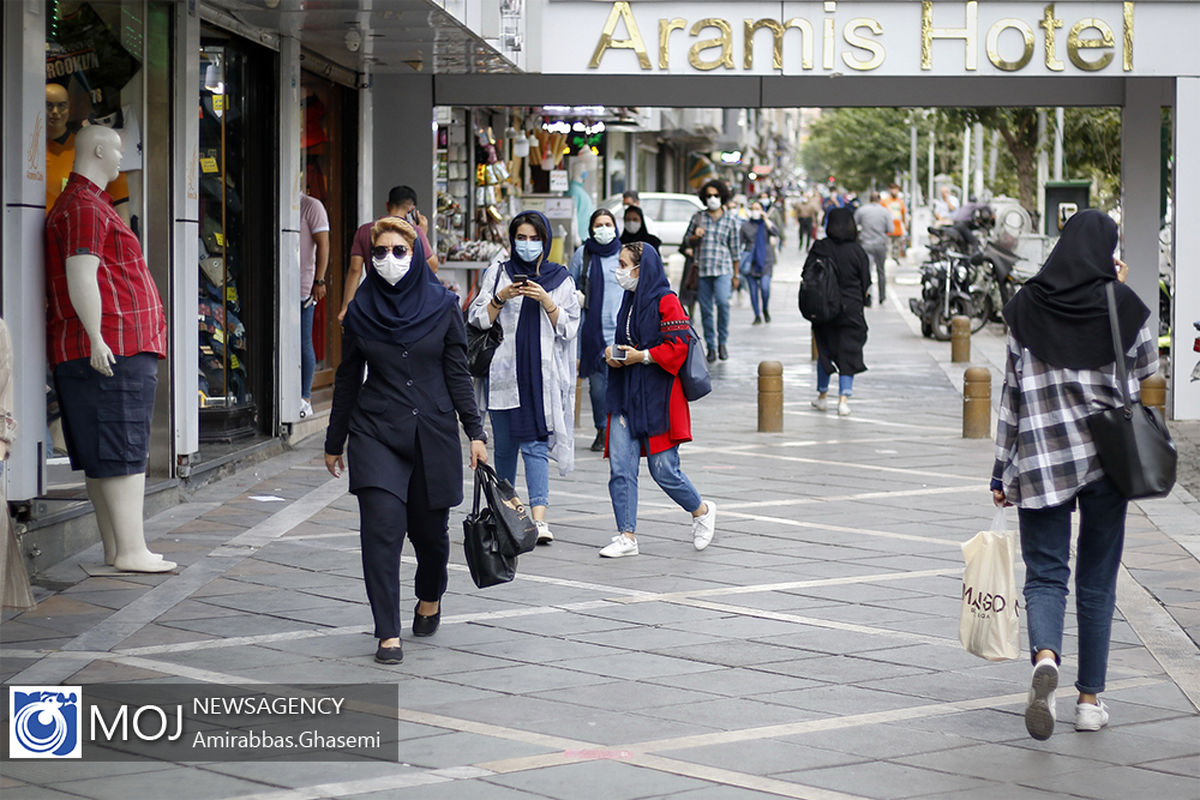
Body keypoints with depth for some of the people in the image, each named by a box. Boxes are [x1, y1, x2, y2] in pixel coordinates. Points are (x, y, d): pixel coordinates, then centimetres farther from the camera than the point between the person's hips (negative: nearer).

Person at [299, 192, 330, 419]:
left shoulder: (311, 206, -2)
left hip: (303, 289, -6)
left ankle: (305, 399, 2)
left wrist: (319, 281, -14)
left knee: (303, 344, -2)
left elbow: (323, 245, -7)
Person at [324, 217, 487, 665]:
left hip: (433, 434, 0)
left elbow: (458, 374, 3)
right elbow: (348, 379, 10)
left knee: (429, 530, 10)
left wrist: (475, 432, -3)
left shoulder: (442, 306, 0)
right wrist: (335, 441, 13)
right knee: (381, 530, -12)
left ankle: (430, 599, 42)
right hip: (376, 434, 0)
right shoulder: (361, 310, 3)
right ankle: (388, 635, -9)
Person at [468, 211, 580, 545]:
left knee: (535, 443, -11)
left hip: (542, 376, -1)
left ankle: (539, 518, -19)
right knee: (505, 446, 8)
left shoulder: (560, 279, 7)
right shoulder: (498, 273, 8)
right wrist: (500, 298, -12)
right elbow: (477, 320, 5)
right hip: (504, 373, 1)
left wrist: (546, 301, -13)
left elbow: (569, 328, 2)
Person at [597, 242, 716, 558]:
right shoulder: (629, 300, 14)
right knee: (620, 467, -2)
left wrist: (642, 356, -20)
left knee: (663, 469, -2)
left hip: (658, 396, -7)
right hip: (625, 394, 7)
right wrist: (611, 353, 4)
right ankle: (627, 536, 2)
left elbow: (678, 346, -15)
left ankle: (702, 511, 24)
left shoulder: (665, 301, -10)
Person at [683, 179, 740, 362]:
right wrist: (695, 236, -7)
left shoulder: (731, 219, 7)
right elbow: (687, 240, 17)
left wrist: (735, 275, 9)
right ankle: (711, 346, 12)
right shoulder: (698, 217, 10)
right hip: (702, 269, 2)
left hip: (723, 268, -2)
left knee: (722, 302, -21)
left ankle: (723, 341, -4)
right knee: (706, 309, 2)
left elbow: (734, 249, 10)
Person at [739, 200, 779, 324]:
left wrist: (765, 219, -12)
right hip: (750, 262, 2)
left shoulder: (767, 223, 7)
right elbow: (741, 243, 11)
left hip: (765, 260, -2)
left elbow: (776, 233, -13)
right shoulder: (745, 225, 9)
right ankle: (757, 316, 9)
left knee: (765, 287, -15)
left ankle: (765, 309, 11)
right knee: (753, 290, 0)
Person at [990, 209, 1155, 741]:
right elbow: (1148, 368, 13)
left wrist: (1002, 472, 7)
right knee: (1097, 578, 11)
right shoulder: (1121, 303, -5)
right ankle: (1090, 698, 14)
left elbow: (1012, 393, 2)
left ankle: (1045, 657, -26)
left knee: (1045, 573, 4)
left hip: (1040, 459, 0)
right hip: (1107, 456, 0)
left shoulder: (1026, 307, 0)